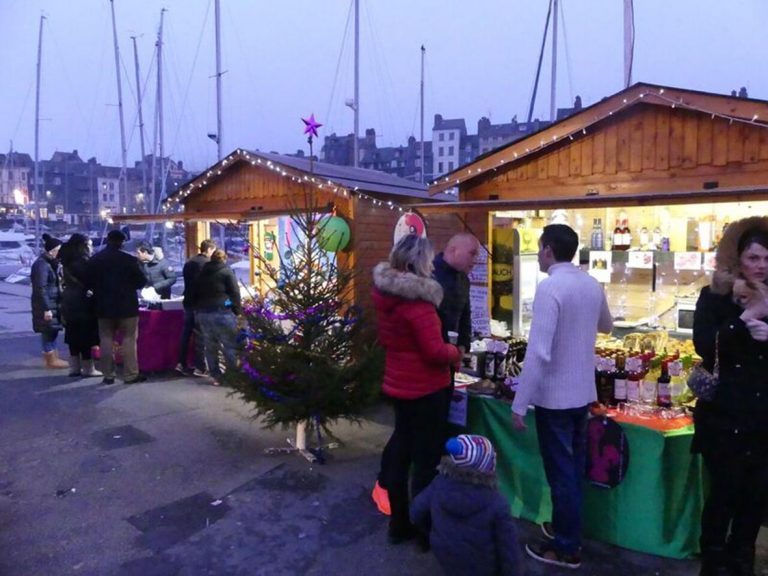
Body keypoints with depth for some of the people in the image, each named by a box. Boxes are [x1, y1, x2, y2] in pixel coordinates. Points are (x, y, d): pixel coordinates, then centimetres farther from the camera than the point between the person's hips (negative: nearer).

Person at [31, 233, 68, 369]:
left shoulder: (50, 263, 14)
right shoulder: (42, 264, -17)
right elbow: (41, 289, -22)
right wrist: (46, 308, -23)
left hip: (53, 303, 10)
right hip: (46, 305, -10)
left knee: (52, 331, 14)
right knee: (49, 331, -2)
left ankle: (53, 357, 23)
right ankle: (51, 359, 6)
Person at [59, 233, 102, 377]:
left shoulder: (67, 261, 11)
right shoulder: (83, 261, -14)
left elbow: (66, 282, 16)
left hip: (70, 302, 8)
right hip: (82, 303, -8)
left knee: (74, 335, 12)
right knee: (85, 336, -2)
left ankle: (75, 368, 16)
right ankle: (88, 368, 2)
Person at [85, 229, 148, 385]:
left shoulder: (94, 259, 1)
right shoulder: (129, 259, -12)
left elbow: (88, 283, 5)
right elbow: (142, 282, -7)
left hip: (104, 306, 4)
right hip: (126, 305, -4)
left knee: (106, 340, 10)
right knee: (129, 339, 2)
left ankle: (108, 375, 12)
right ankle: (130, 374, 2)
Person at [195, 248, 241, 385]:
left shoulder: (202, 272, 16)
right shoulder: (226, 271, -1)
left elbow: (196, 292, 21)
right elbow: (235, 292, -6)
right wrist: (237, 311, 0)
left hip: (202, 313, 6)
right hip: (222, 313, -5)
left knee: (210, 346, 11)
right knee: (230, 346, 2)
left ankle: (215, 376, 14)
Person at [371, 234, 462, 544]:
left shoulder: (385, 292, 3)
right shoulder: (417, 300, -22)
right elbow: (436, 352, -24)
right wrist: (455, 352, -6)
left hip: (398, 384, 8)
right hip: (425, 389, -8)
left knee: (401, 451, 17)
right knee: (427, 459, 6)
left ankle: (399, 523, 31)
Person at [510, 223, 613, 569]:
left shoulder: (550, 287, -21)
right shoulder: (592, 285, 3)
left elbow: (538, 352, -25)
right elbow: (606, 326, 23)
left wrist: (519, 404, -19)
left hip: (554, 396, -8)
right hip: (583, 392, 8)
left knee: (561, 473, 7)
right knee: (574, 468, 21)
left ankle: (566, 548, 23)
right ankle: (566, 529, 39)